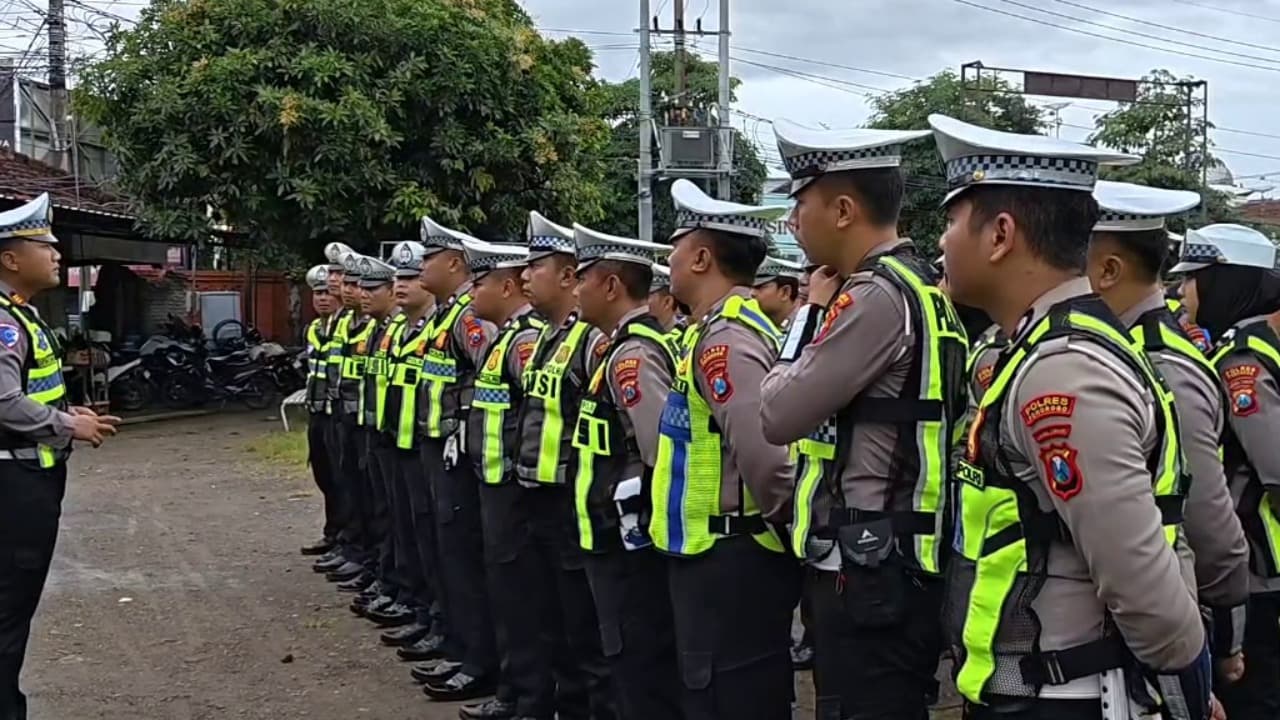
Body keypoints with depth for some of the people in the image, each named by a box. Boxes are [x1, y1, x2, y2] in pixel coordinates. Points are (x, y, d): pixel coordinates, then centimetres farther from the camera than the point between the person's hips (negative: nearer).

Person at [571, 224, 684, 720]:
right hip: (623, 541, 10)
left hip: (629, 543, -10)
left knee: (641, 674, -1)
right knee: (650, 670, 17)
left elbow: (664, 455, -25)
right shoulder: (633, 344, 12)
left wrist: (640, 520, -15)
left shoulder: (632, 354, -18)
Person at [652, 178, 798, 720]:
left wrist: (786, 523, -15)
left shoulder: (725, 339, -18)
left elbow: (763, 453, -29)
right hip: (731, 556, 10)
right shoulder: (736, 326, 13)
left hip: (725, 561, -10)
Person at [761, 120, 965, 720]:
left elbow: (779, 416, -14)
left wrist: (811, 311, -3)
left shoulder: (877, 296, -18)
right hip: (890, 565, 10)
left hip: (869, 573, -10)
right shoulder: (914, 287, 14)